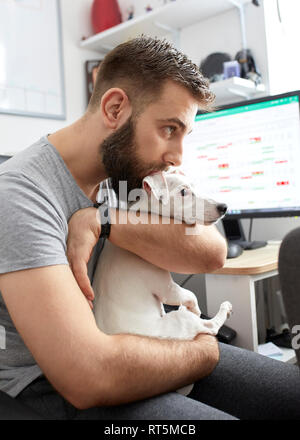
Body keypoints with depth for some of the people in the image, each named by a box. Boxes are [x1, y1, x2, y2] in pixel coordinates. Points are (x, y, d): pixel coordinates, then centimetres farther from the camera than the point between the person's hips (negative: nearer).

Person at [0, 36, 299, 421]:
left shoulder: (131, 166, 0)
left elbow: (211, 252, -11)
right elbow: (87, 376, -31)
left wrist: (103, 220, -23)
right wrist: (205, 352, -16)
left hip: (133, 338, 7)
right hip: (52, 381, -6)